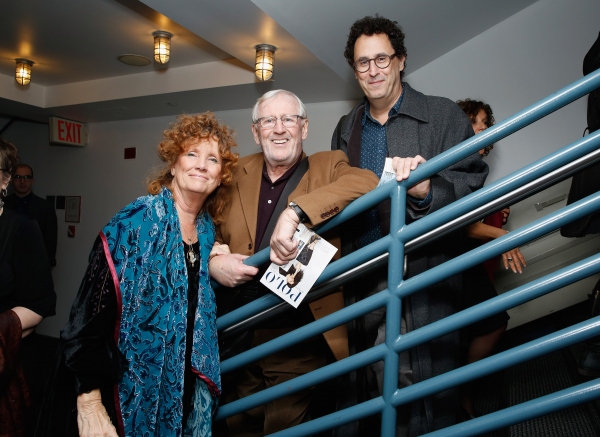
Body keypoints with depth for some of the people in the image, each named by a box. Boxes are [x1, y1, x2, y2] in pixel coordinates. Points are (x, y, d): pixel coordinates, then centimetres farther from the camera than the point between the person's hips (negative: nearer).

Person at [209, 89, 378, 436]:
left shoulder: (327, 166, -3)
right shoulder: (238, 174, 7)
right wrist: (212, 261, -9)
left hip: (296, 339, -3)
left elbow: (367, 181, -23)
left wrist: (294, 212, -34)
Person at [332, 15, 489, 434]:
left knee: (433, 377, 4)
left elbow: (473, 181, -7)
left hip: (428, 271, -3)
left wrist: (427, 190, -25)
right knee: (390, 383, 11)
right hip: (370, 278, 4)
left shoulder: (443, 115, 3)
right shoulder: (346, 128, 15)